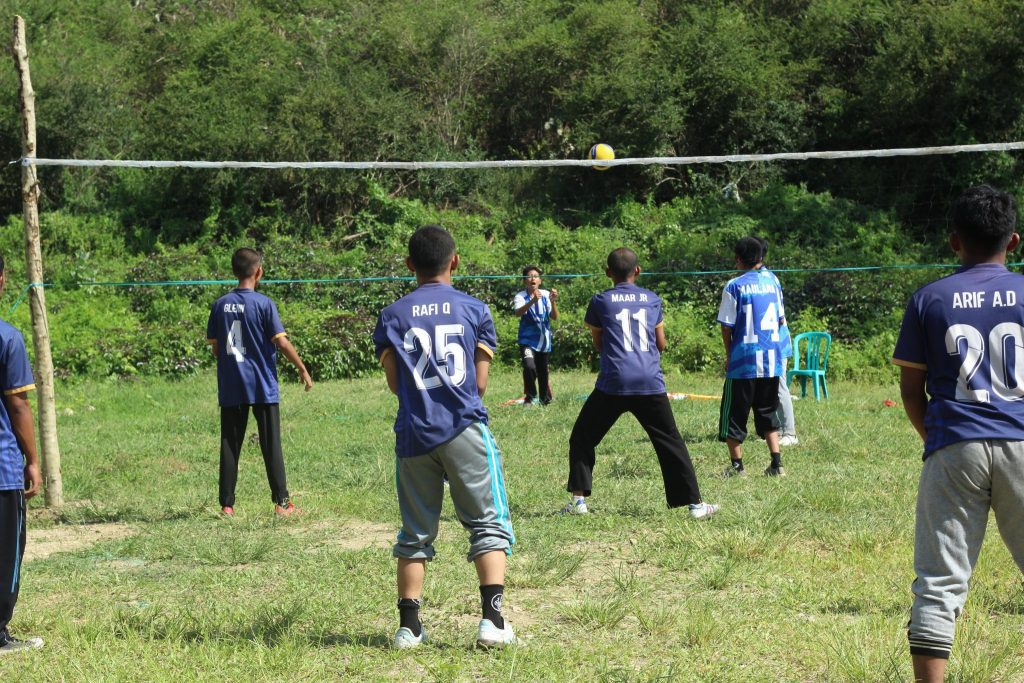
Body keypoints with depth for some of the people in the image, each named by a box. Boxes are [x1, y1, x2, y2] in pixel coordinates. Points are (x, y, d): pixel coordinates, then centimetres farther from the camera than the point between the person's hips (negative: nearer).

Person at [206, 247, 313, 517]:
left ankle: (227, 504, 6)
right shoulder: (263, 303, -9)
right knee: (271, 446, 3)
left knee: (230, 445, 7)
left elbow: (214, 346, 8)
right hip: (262, 387, -3)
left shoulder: (220, 305, 3)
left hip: (230, 388, 3)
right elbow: (282, 342, -12)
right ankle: (281, 502, 4)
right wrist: (302, 369, -2)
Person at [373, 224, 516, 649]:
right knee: (488, 523, 3)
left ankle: (408, 626, 10)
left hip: (414, 435, 2)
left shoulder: (393, 316, 5)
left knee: (415, 533, 12)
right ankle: (492, 618, -10)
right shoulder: (475, 310, 3)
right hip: (465, 430, -2)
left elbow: (395, 383, 3)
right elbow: (480, 383, 2)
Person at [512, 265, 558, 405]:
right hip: (528, 340, -3)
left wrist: (553, 302, -29)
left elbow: (554, 317, -10)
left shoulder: (546, 295, -3)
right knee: (529, 367, -23)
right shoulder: (520, 296, -10)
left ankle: (545, 399, 34)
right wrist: (533, 301, -45)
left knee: (543, 372, 13)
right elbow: (518, 313, -30)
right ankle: (530, 397, -3)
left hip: (544, 341, 3)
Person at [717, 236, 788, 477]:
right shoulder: (772, 281, 6)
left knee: (734, 412, 7)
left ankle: (736, 464, 8)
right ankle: (776, 463, 5)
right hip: (771, 359, 5)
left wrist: (729, 354, 6)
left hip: (743, 359, -5)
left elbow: (727, 325, -7)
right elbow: (781, 319, 12)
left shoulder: (734, 286, -8)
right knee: (767, 412, 14)